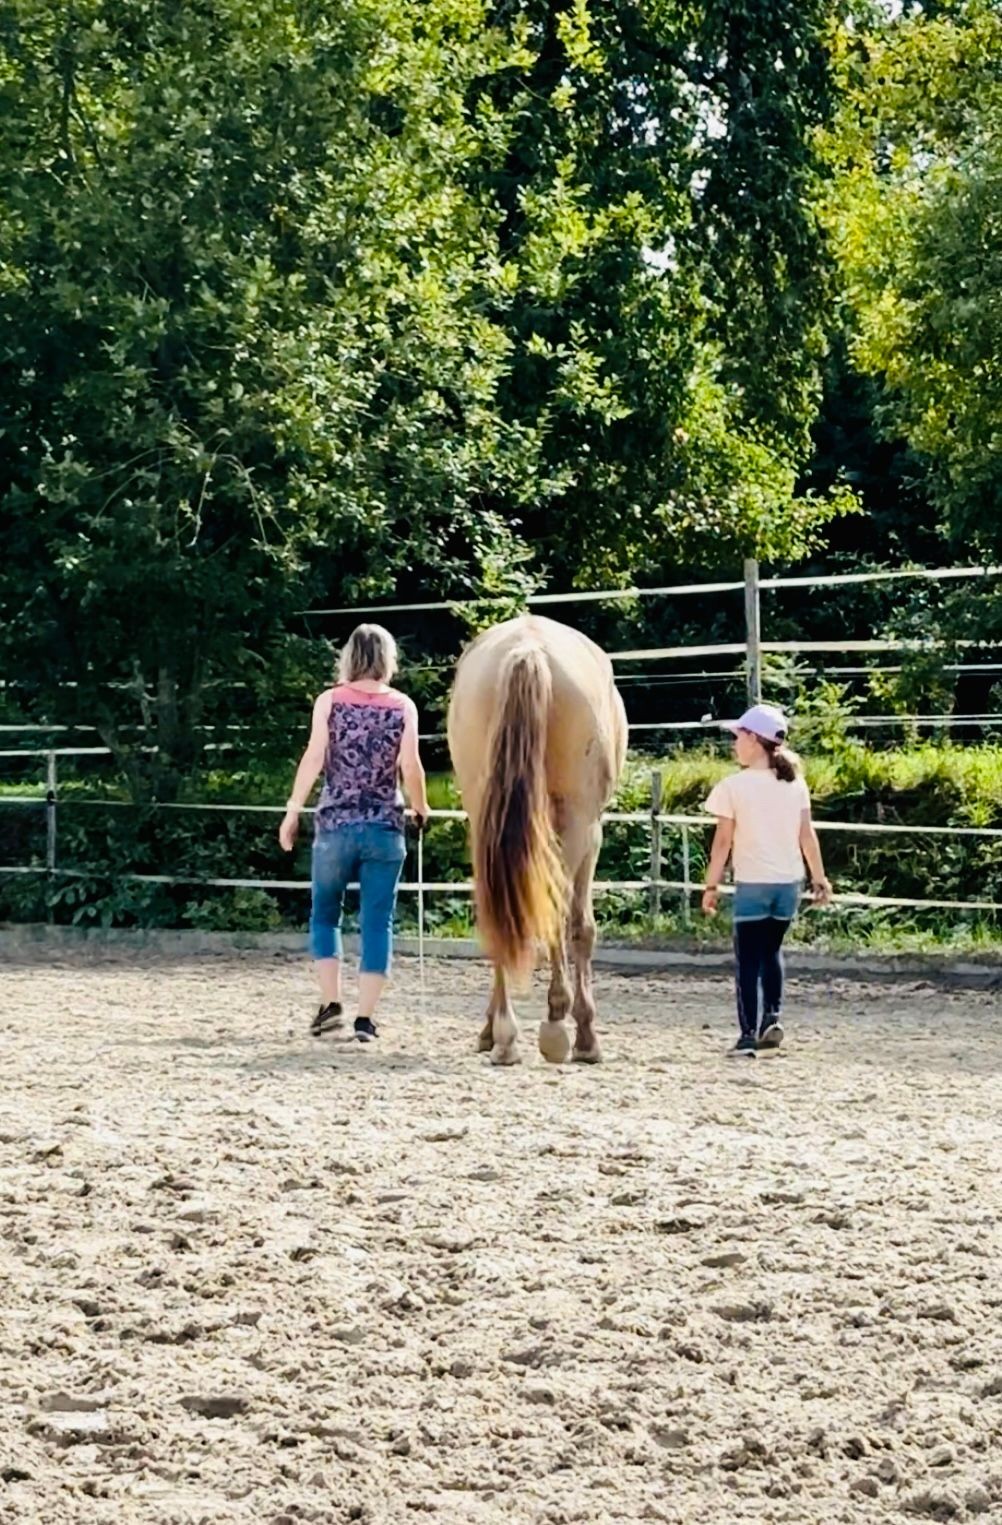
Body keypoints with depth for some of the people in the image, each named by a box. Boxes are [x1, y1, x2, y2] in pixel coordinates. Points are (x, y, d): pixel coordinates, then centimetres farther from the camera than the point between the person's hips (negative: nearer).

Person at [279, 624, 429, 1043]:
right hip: (385, 828, 0)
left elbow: (313, 759, -6)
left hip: (335, 825, 0)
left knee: (324, 914, 16)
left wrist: (292, 813, -1)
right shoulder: (402, 707, 0)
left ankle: (331, 1003, 6)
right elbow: (410, 767, -3)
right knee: (377, 923, 4)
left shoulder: (329, 701, 0)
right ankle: (365, 1017, 0)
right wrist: (420, 810, 14)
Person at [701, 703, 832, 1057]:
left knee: (749, 959, 2)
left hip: (752, 884, -4)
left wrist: (711, 886, 0)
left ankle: (749, 1034, -4)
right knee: (771, 950, 22)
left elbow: (723, 842, -7)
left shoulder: (734, 786, -9)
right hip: (788, 882, 4)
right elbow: (807, 836, 4)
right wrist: (819, 879, 12)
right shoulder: (794, 784, 3)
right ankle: (771, 1018, 12)